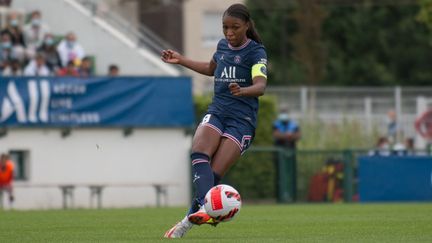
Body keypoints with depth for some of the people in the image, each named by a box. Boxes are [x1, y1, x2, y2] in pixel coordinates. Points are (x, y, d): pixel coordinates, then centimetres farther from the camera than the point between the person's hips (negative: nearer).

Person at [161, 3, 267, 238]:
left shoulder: (256, 52, -5)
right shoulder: (223, 46, 13)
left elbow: (261, 85, -22)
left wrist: (242, 91, -44)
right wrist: (181, 60, 33)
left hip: (242, 119, -4)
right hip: (216, 111, 5)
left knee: (214, 174, -16)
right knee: (199, 153, -26)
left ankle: (189, 220, -11)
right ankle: (205, 207, -39)